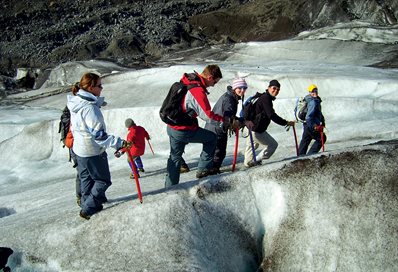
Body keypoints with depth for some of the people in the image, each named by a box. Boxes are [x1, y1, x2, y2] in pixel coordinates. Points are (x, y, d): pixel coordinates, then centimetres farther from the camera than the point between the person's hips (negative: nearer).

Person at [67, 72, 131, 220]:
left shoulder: (75, 102, 1)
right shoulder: (90, 108, -28)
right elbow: (99, 135, -31)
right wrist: (119, 143, -33)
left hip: (79, 148, 9)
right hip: (93, 152, -9)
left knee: (86, 178, 23)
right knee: (103, 180, 7)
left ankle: (86, 202, 37)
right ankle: (89, 209, 7)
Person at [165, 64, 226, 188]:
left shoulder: (186, 81, 3)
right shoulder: (198, 91, -25)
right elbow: (207, 116, -23)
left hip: (171, 127, 9)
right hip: (184, 131, -8)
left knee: (175, 157, 22)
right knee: (211, 138, 11)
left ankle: (170, 187, 27)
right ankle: (203, 169, 11)